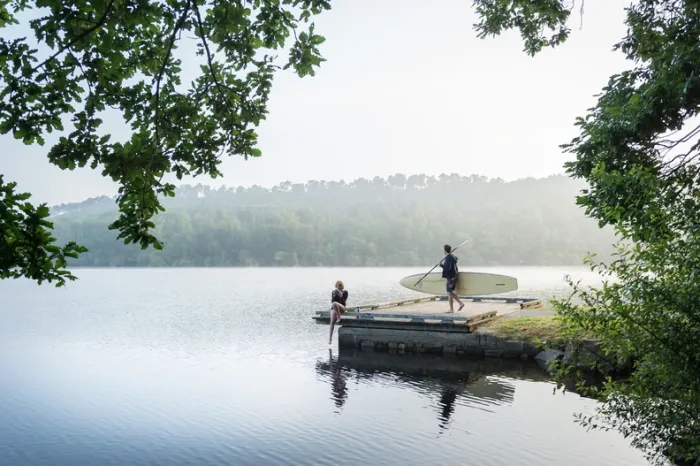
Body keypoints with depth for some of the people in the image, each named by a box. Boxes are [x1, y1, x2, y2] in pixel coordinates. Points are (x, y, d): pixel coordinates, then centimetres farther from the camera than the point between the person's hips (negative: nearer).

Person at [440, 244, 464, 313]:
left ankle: (451, 309, 1)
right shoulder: (453, 257, 13)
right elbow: (456, 269, 18)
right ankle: (461, 303, 12)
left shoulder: (448, 258, -17)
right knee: (450, 292, 17)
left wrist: (441, 264, -12)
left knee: (449, 293, -3)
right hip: (453, 277, 9)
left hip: (449, 278, -9)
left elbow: (447, 268, -26)